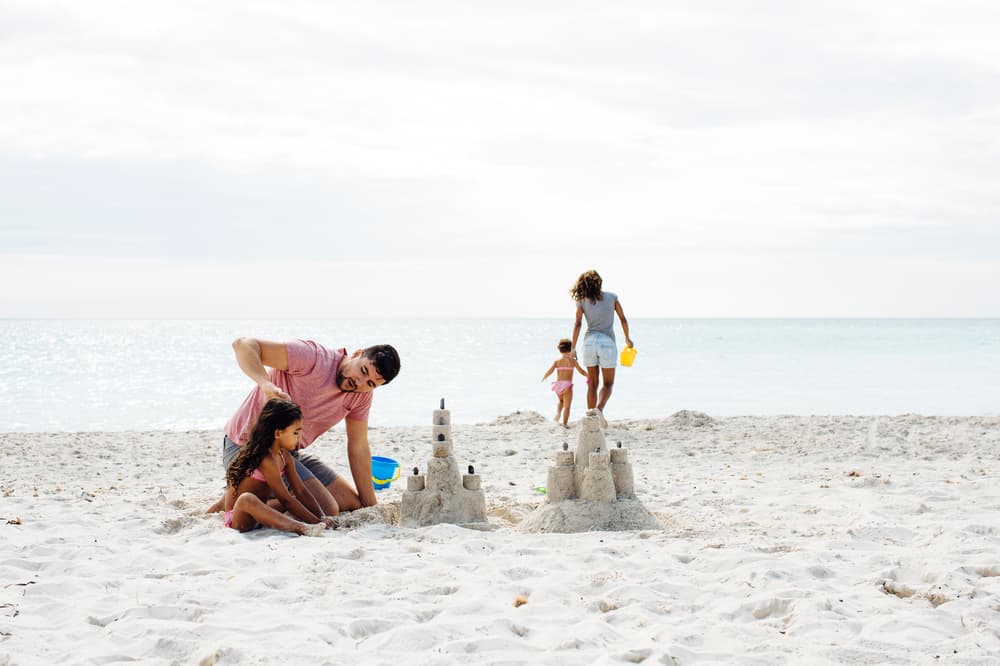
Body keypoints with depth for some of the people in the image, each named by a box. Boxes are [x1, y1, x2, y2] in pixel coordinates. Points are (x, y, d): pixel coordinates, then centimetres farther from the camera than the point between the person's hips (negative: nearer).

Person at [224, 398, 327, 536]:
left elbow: (301, 491, 7)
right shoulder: (266, 460, -22)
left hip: (259, 516, 10)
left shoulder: (285, 456, 6)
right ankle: (300, 528, -54)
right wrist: (315, 521, -22)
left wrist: (322, 519, -1)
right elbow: (285, 500, -23)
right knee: (247, 499, -41)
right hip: (238, 519, -10)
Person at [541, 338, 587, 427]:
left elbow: (549, 371, -4)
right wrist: (588, 375, 24)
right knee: (567, 406, 4)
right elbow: (581, 371, 4)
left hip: (558, 384, 3)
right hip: (567, 385, -3)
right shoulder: (572, 360, 0)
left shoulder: (557, 361, 3)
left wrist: (543, 377, 16)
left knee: (560, 400, 30)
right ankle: (565, 423, 1)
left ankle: (558, 412, 7)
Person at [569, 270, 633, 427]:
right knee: (608, 384, 5)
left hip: (590, 342, 2)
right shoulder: (612, 297, 3)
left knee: (592, 383, 11)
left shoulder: (582, 301, 2)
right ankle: (599, 409, -22)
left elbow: (578, 324, -5)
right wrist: (627, 338, 21)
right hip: (607, 342, -2)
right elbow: (623, 319, 7)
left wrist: (573, 348, -2)